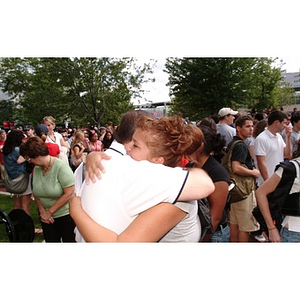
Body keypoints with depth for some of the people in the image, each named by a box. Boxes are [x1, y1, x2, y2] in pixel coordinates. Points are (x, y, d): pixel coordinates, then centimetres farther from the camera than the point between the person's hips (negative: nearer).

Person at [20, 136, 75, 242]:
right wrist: (42, 211, -8)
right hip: (47, 217, 6)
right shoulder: (36, 169, 0)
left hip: (66, 215, -5)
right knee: (50, 241, 15)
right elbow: (36, 193, 7)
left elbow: (69, 193, -21)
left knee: (69, 240, 7)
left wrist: (49, 212, -14)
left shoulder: (61, 167, -20)